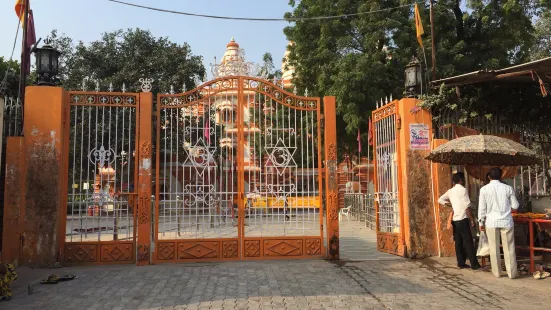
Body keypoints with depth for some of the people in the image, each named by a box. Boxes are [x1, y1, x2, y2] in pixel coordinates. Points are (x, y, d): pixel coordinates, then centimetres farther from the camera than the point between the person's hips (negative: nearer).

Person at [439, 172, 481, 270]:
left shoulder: (450, 191, 11)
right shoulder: (463, 189, -9)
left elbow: (440, 200, 17)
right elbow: (467, 206, -12)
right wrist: (472, 219, -7)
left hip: (455, 220, 7)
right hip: (462, 219, -7)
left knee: (458, 242, 9)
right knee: (468, 242, -3)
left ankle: (461, 263, 13)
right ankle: (474, 264, 1)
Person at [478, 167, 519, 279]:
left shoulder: (484, 189, -5)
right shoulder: (508, 188, -3)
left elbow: (482, 207, -2)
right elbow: (515, 206, 2)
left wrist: (481, 222, 7)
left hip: (491, 222, 0)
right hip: (506, 221, 1)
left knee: (494, 248, 8)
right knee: (509, 248, 8)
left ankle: (497, 272, 15)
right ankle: (512, 272, 12)